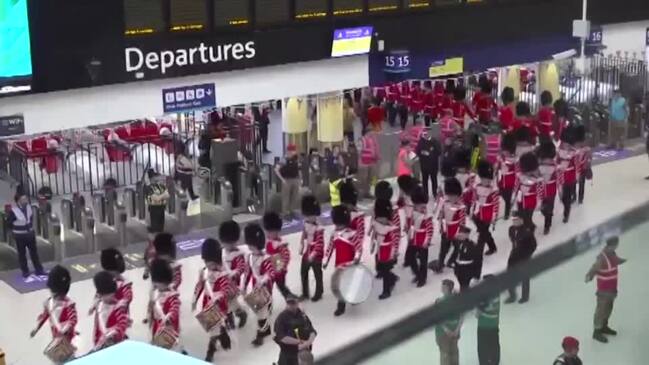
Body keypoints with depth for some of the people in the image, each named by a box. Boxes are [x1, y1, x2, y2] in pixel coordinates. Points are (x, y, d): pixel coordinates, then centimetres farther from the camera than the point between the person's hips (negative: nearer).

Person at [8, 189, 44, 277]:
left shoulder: (28, 206, -6)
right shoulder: (13, 211, -23)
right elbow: (9, 222, -10)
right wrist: (17, 229, -1)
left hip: (30, 233, 5)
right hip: (20, 236, -5)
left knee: (34, 252, 14)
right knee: (22, 254, 9)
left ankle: (39, 270, 25)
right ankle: (25, 271, 24)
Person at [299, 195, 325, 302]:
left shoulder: (319, 229, -23)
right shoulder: (306, 224, 1)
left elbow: (320, 243, -25)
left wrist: (314, 253, -28)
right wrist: (301, 247, 6)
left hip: (316, 256, -7)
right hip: (306, 253, 7)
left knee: (317, 275, 10)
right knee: (303, 273, 14)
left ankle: (318, 293, 26)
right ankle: (305, 293, 28)